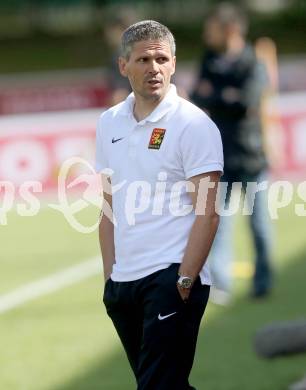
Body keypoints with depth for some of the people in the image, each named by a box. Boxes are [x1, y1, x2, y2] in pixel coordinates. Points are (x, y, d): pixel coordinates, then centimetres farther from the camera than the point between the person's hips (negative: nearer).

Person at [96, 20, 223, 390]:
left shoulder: (194, 124, -7)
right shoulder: (109, 124, 12)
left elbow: (207, 213, -11)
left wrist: (184, 282, -15)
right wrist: (109, 276, 11)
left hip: (171, 277, -7)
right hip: (123, 280, 7)